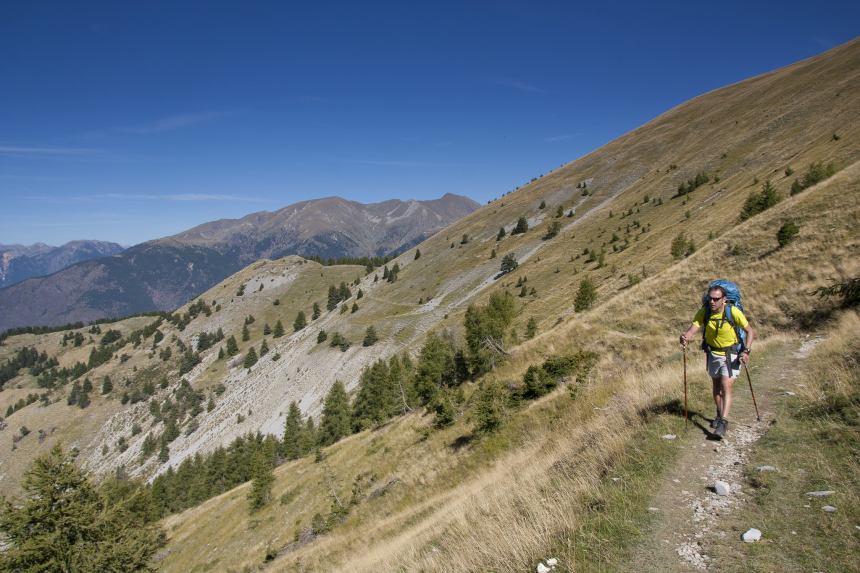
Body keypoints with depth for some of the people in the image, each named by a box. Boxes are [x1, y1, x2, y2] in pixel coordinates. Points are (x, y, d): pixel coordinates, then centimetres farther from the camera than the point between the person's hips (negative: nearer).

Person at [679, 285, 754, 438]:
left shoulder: (733, 312, -23)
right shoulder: (704, 311, -16)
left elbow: (749, 331, -10)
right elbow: (692, 329, -24)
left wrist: (746, 351, -20)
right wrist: (686, 337, -48)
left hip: (731, 354, -4)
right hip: (713, 353, 4)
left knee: (726, 386, -15)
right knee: (716, 385, 17)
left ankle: (723, 423, -16)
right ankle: (720, 415, 37)